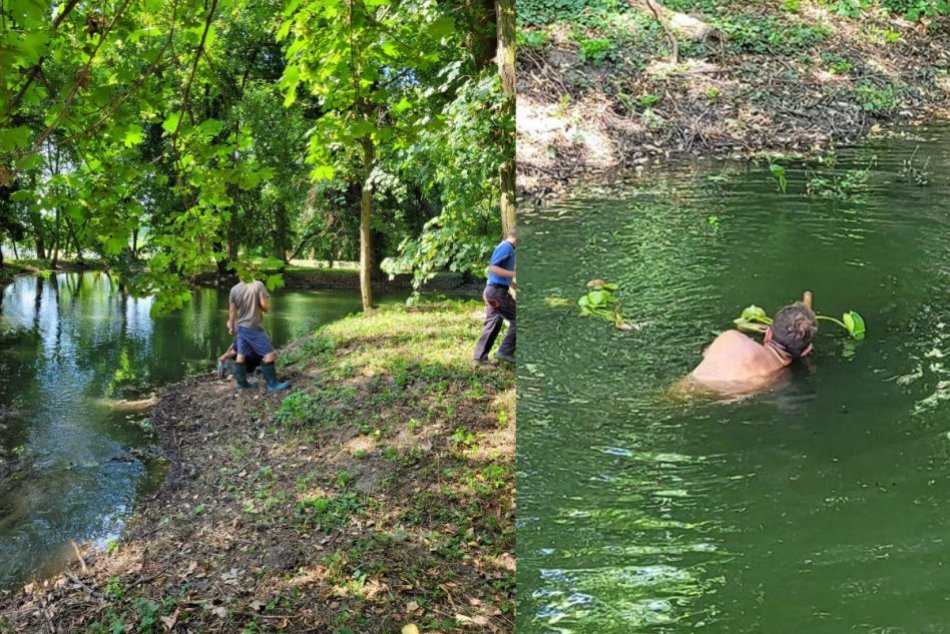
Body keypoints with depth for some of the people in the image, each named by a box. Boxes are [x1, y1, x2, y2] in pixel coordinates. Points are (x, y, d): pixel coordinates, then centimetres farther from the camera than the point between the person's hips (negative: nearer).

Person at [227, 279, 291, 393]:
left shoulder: (235, 289, 4)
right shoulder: (258, 285, -12)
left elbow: (232, 310, 9)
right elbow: (265, 306, -17)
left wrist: (231, 326, 20)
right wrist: (267, 307, 6)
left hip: (241, 327, 7)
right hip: (254, 327, -7)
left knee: (241, 355, 14)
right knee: (268, 354, -1)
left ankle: (241, 383, 22)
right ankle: (272, 384, -1)